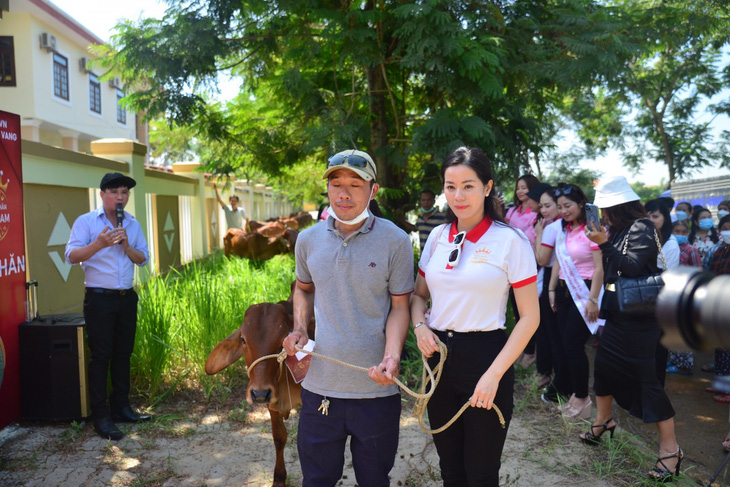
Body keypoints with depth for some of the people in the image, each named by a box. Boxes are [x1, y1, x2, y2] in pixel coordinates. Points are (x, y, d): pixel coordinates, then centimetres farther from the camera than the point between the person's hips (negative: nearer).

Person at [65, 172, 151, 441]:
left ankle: (121, 407, 22)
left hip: (127, 298, 5)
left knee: (123, 353, 11)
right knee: (100, 356, -2)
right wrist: (99, 244, -27)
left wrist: (127, 246, -10)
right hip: (99, 299, -5)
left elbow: (143, 258, 8)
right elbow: (72, 256, -12)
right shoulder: (86, 222, -3)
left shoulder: (133, 224, 11)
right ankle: (101, 416, 5)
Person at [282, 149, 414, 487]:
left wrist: (391, 358, -20)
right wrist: (299, 329, 3)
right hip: (319, 384, 3)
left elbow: (399, 306, -5)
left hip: (376, 388, -2)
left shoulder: (395, 241, -9)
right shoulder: (308, 240, 2)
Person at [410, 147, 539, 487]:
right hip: (438, 355, 5)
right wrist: (420, 326, -6)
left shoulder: (510, 240, -10)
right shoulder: (438, 236, 5)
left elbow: (530, 317, -9)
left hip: (485, 354, -4)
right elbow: (418, 295, 15)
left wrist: (494, 374, -14)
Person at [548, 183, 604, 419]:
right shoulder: (563, 230, 10)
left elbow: (599, 268, -16)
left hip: (583, 292, -7)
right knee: (566, 344, 8)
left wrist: (593, 299, -19)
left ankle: (582, 397, 12)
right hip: (564, 291, 7)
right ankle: (576, 393, 22)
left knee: (573, 345, -4)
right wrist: (552, 289, 12)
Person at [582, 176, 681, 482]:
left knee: (645, 378, -5)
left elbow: (633, 267, -23)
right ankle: (603, 421, 35)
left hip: (638, 316, -8)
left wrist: (604, 244, -26)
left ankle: (670, 448, 6)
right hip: (616, 314, 8)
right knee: (604, 365, 15)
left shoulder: (642, 228, -12)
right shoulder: (619, 230, 10)